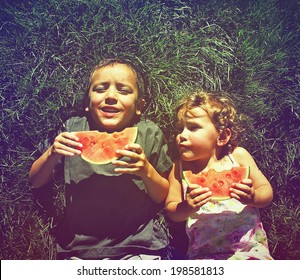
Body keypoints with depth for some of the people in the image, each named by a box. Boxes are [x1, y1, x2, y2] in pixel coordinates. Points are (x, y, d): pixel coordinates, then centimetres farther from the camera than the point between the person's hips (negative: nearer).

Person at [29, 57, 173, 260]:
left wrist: (147, 171, -21)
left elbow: (163, 197, -1)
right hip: (80, 248, 1)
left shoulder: (150, 134, -9)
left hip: (140, 248, 0)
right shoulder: (74, 129, -5)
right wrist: (52, 153, -16)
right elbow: (35, 182, 3)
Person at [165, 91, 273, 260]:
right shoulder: (179, 168, 0)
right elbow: (171, 211, 3)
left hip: (249, 248, 0)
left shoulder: (238, 156, -3)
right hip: (203, 252, 1)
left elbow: (267, 192, 2)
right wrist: (186, 208, -19)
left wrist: (253, 197, -20)